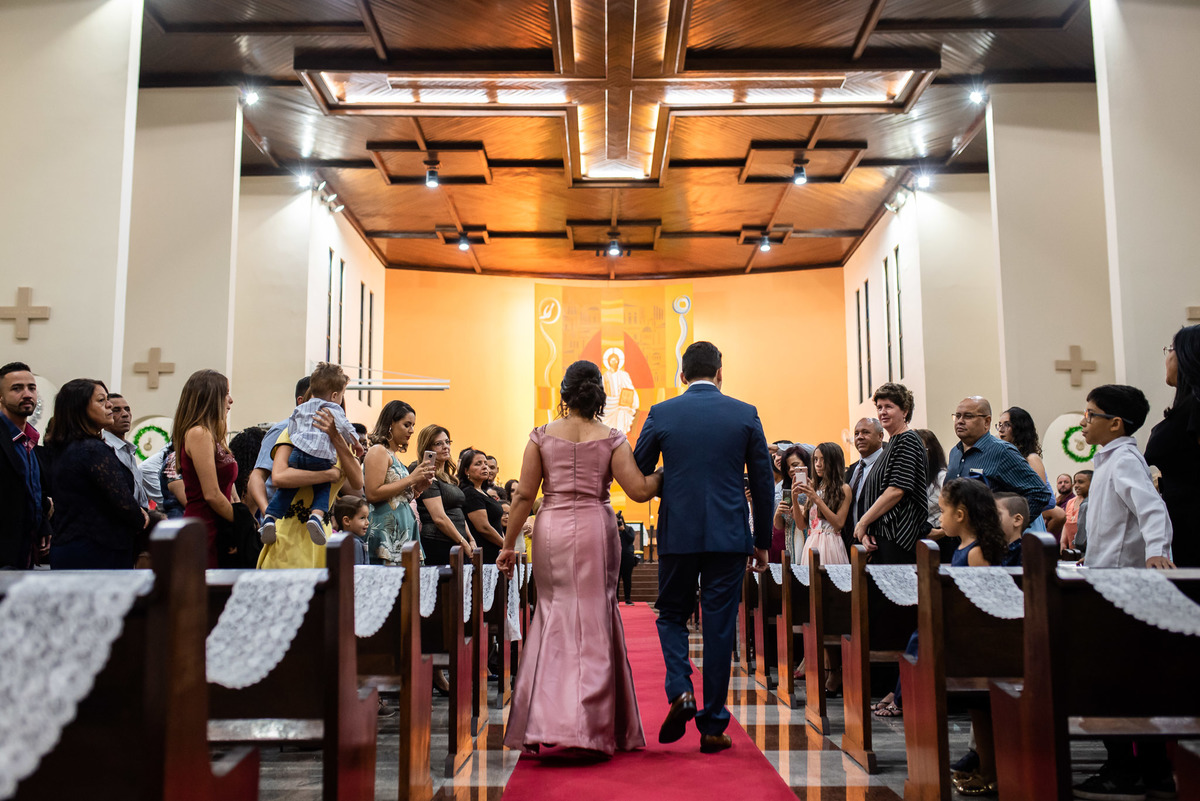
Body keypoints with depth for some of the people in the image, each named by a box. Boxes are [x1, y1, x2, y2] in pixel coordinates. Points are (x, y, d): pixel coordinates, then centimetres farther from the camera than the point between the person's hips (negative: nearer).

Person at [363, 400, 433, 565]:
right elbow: (372, 494, -17)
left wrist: (417, 488, 7)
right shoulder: (378, 451, -6)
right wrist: (410, 479, -14)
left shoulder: (395, 455, 20)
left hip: (402, 534, 9)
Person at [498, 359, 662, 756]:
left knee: (554, 619, 12)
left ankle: (541, 722, 9)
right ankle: (591, 728, 10)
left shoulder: (542, 435, 2)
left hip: (551, 530, 1)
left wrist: (508, 544, 6)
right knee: (593, 623, 7)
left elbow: (525, 494, 0)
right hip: (595, 530, -1)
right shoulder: (611, 438, 0)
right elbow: (639, 490, -6)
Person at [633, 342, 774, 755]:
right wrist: (762, 541, 13)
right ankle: (713, 725, 11)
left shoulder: (660, 414, 0)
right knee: (719, 626, 6)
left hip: (678, 533, 0)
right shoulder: (745, 414, 2)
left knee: (672, 615, 17)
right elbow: (763, 483, 4)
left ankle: (680, 691, -5)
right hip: (729, 535, 1)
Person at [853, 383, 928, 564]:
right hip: (883, 535, 9)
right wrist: (867, 531, 5)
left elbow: (897, 490, -18)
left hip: (898, 536, -9)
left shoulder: (908, 440, -8)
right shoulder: (892, 443, 20)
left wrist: (863, 522, -13)